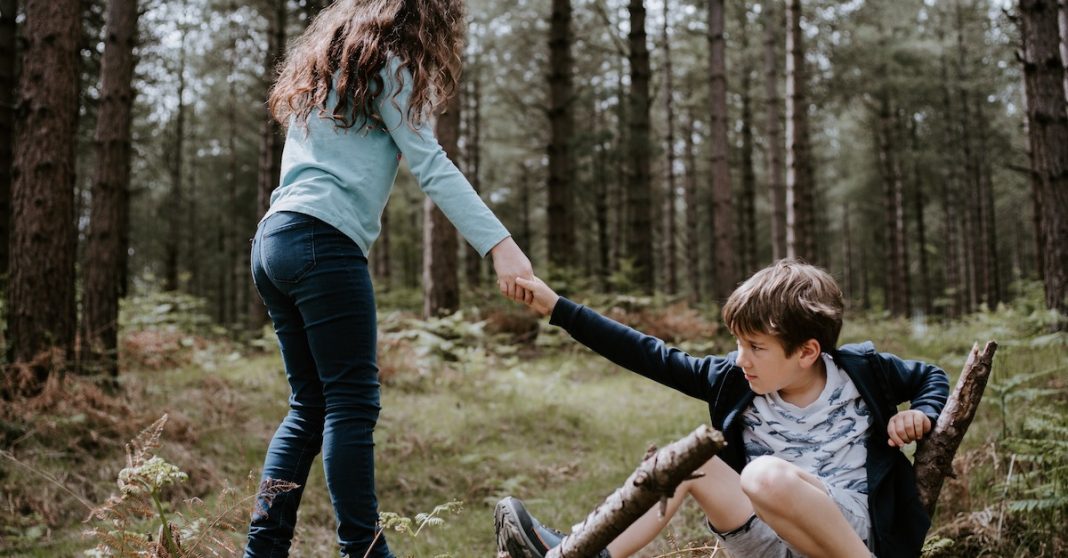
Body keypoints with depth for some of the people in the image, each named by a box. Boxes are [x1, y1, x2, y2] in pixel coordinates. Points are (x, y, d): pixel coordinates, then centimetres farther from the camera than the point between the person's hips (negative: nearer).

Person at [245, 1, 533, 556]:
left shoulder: (327, 63, 26)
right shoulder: (387, 66, 0)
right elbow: (431, 166, -10)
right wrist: (501, 245, -16)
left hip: (273, 240, 9)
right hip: (324, 242, -9)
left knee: (310, 406, 10)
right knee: (353, 405, -8)